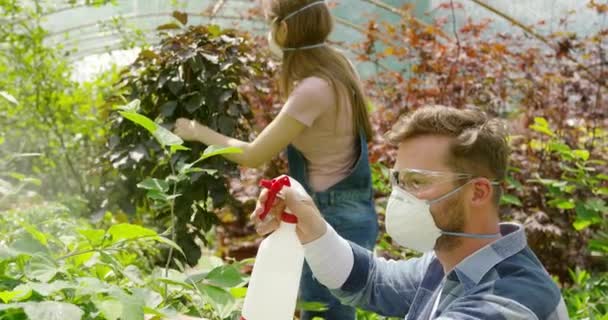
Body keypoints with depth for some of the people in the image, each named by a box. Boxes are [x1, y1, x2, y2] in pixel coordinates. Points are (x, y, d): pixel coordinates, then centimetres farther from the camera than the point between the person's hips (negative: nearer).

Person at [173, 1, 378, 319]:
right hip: (347, 213, 10)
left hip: (334, 220, -10)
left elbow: (252, 155, -15)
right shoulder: (335, 65, 3)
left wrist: (198, 132, -2)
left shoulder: (313, 89, -24)